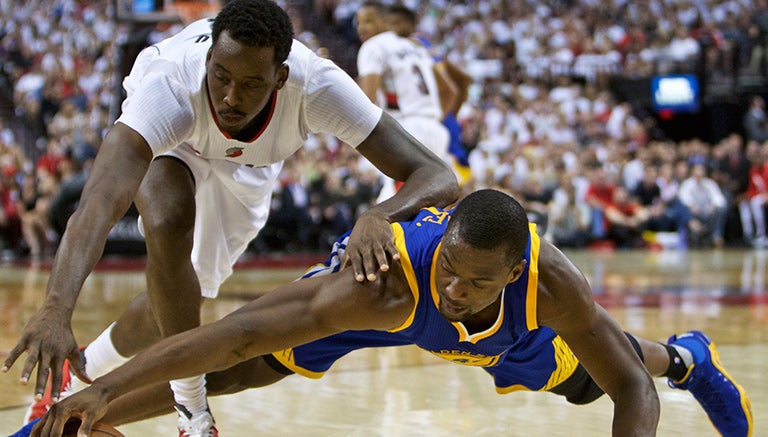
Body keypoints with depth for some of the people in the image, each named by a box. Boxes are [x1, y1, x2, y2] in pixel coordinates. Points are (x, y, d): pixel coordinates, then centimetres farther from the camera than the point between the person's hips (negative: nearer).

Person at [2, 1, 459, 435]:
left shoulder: (316, 84, -43)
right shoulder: (172, 83, -48)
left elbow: (439, 178, -44)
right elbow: (100, 203, -61)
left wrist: (378, 217, -67)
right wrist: (56, 309, -77)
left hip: (248, 164, 3)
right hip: (171, 139, -3)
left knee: (180, 297, 5)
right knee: (169, 225, -33)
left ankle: (81, 372, 37)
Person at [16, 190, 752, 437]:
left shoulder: (548, 282, -43)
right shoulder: (385, 280, -49)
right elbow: (236, 334, -53)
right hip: (376, 264, -2)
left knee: (590, 377, 24)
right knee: (224, 372, -15)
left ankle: (686, 358, 60)